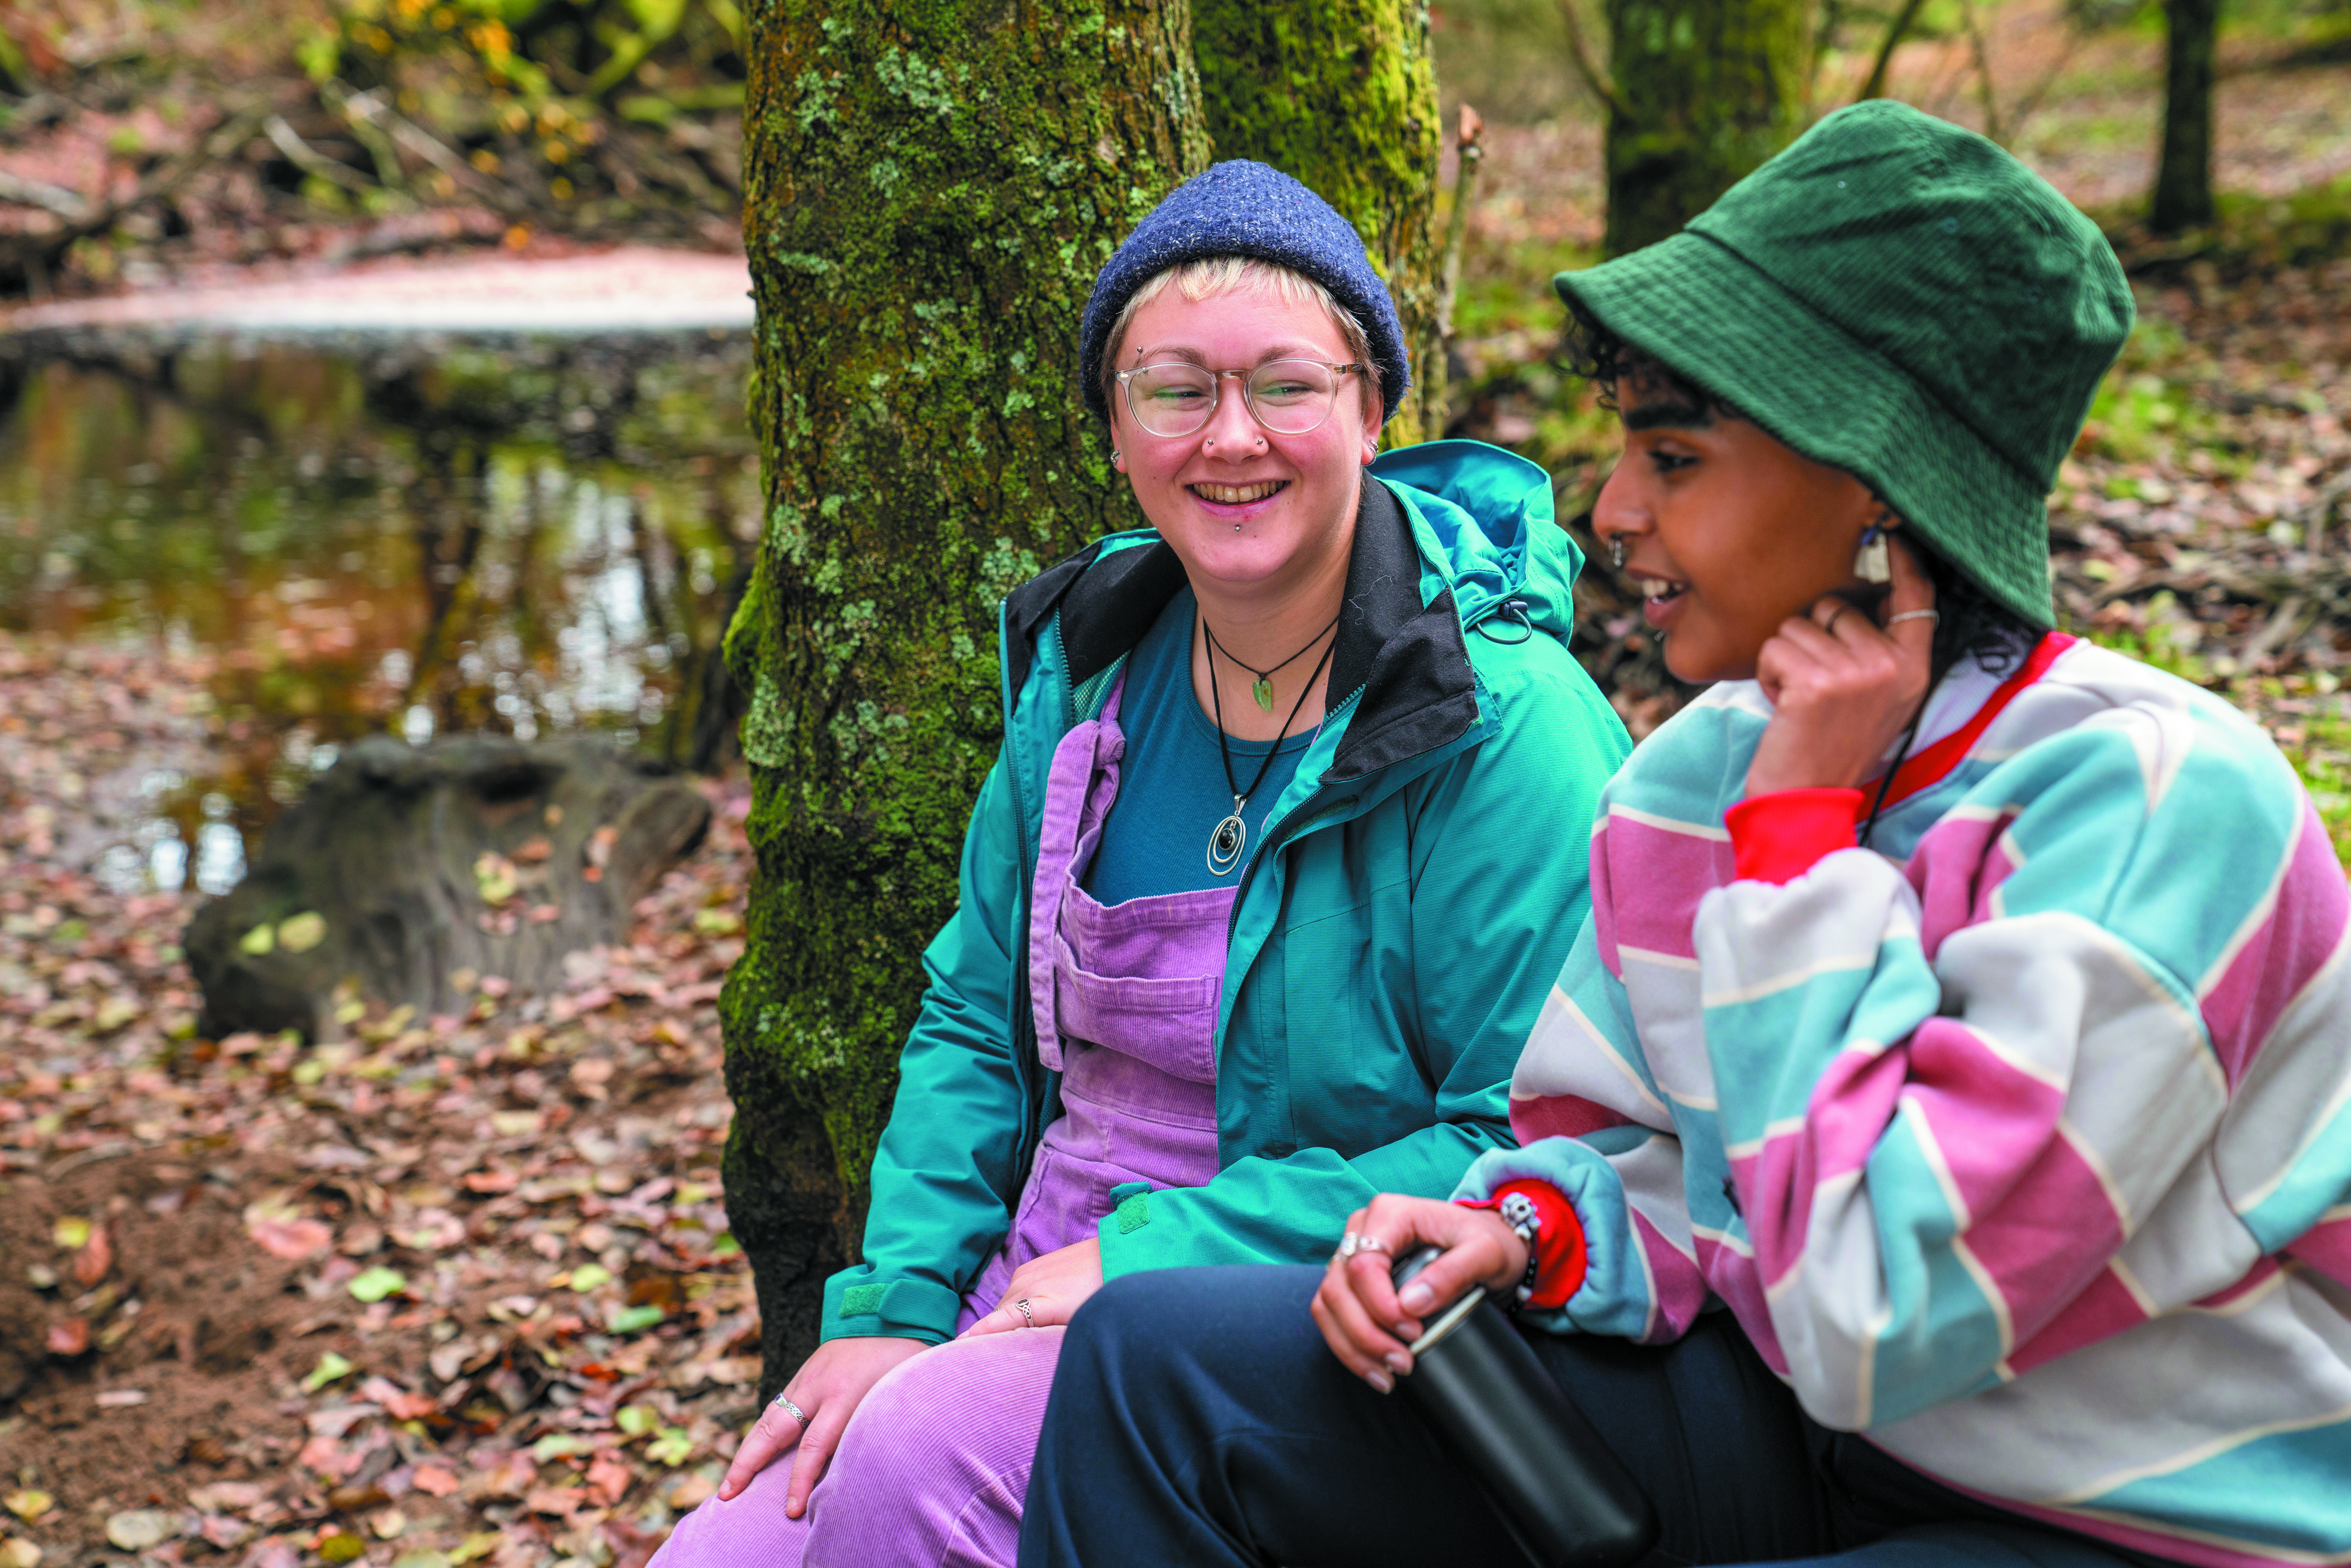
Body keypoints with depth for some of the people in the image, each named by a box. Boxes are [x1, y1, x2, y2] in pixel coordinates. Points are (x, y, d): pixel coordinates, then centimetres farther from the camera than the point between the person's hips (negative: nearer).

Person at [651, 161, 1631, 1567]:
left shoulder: (1500, 726, -14)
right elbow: (976, 1024, 14)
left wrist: (1153, 1251, -19)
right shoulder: (1083, 664, 6)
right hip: (1040, 1293, 6)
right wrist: (894, 1306, -1)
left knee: (926, 1448, -28)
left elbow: (1535, 1146, -17)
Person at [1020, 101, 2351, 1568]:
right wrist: (1534, 1228, -12)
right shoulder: (1704, 765, -1)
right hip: (1790, 1423, 7)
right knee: (1162, 1360, -8)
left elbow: (1883, 1323, -27)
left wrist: (1803, 827, -23)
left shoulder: (2164, 803, -22)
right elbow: (1645, 1165, 11)